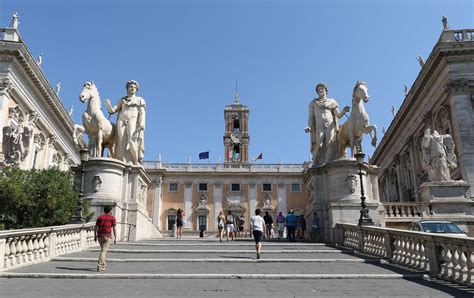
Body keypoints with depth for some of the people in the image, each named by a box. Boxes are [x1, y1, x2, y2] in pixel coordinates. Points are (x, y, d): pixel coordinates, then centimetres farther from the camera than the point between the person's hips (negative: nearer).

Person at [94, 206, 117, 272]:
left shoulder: (100, 217, 11)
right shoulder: (112, 218, 0)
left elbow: (96, 227, 8)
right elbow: (114, 228, -4)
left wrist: (95, 236, 15)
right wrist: (115, 238, -1)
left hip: (100, 236, 5)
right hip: (107, 236, -5)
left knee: (104, 250, 21)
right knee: (103, 251, -7)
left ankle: (103, 265, 23)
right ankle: (99, 266, -19)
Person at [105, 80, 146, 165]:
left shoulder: (140, 100, 15)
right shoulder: (122, 100, 22)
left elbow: (142, 114, 4)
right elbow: (113, 110, 15)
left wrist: (141, 126, -10)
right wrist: (108, 105, -7)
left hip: (133, 122, -3)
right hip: (121, 122, 3)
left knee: (131, 142, -22)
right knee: (122, 144, -12)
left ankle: (136, 164, -18)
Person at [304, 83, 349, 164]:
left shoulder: (332, 102, 19)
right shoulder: (313, 103, 19)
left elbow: (338, 115, 10)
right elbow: (311, 116, 11)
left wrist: (344, 111, -12)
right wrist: (309, 126, -7)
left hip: (330, 126, 0)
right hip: (319, 127, 0)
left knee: (331, 145, -17)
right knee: (319, 146, -16)